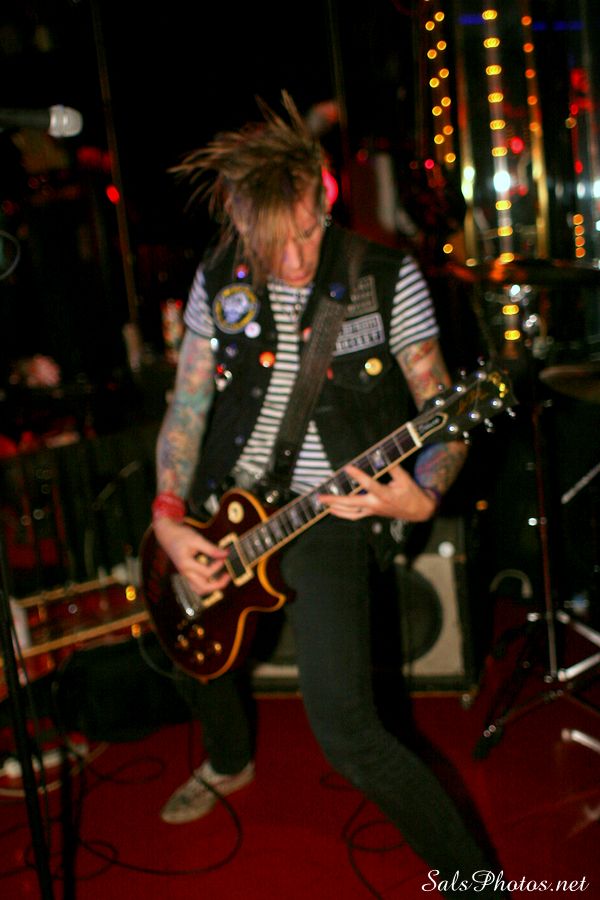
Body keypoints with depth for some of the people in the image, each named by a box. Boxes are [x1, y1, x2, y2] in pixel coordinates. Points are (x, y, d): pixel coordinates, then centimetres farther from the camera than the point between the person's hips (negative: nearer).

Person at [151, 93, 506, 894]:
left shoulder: (388, 281, -12)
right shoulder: (218, 281, -2)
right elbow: (188, 405, 4)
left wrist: (423, 498, -29)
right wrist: (169, 519, -6)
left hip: (328, 513, -5)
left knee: (347, 733, -14)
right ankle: (229, 762, 60)